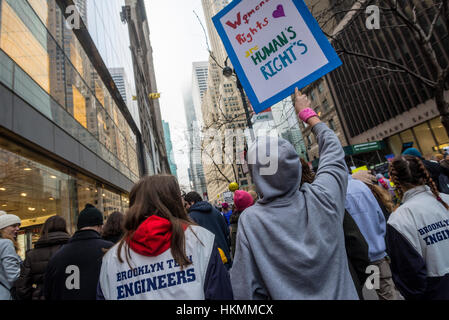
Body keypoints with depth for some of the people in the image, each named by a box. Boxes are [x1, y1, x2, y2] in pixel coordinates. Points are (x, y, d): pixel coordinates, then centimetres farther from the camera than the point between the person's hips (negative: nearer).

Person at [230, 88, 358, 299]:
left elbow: (247, 290, -19)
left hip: (289, 296, -2)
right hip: (342, 295, 2)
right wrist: (307, 113, 12)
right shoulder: (323, 198, -18)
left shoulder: (249, 221, -24)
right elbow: (332, 149, 1)